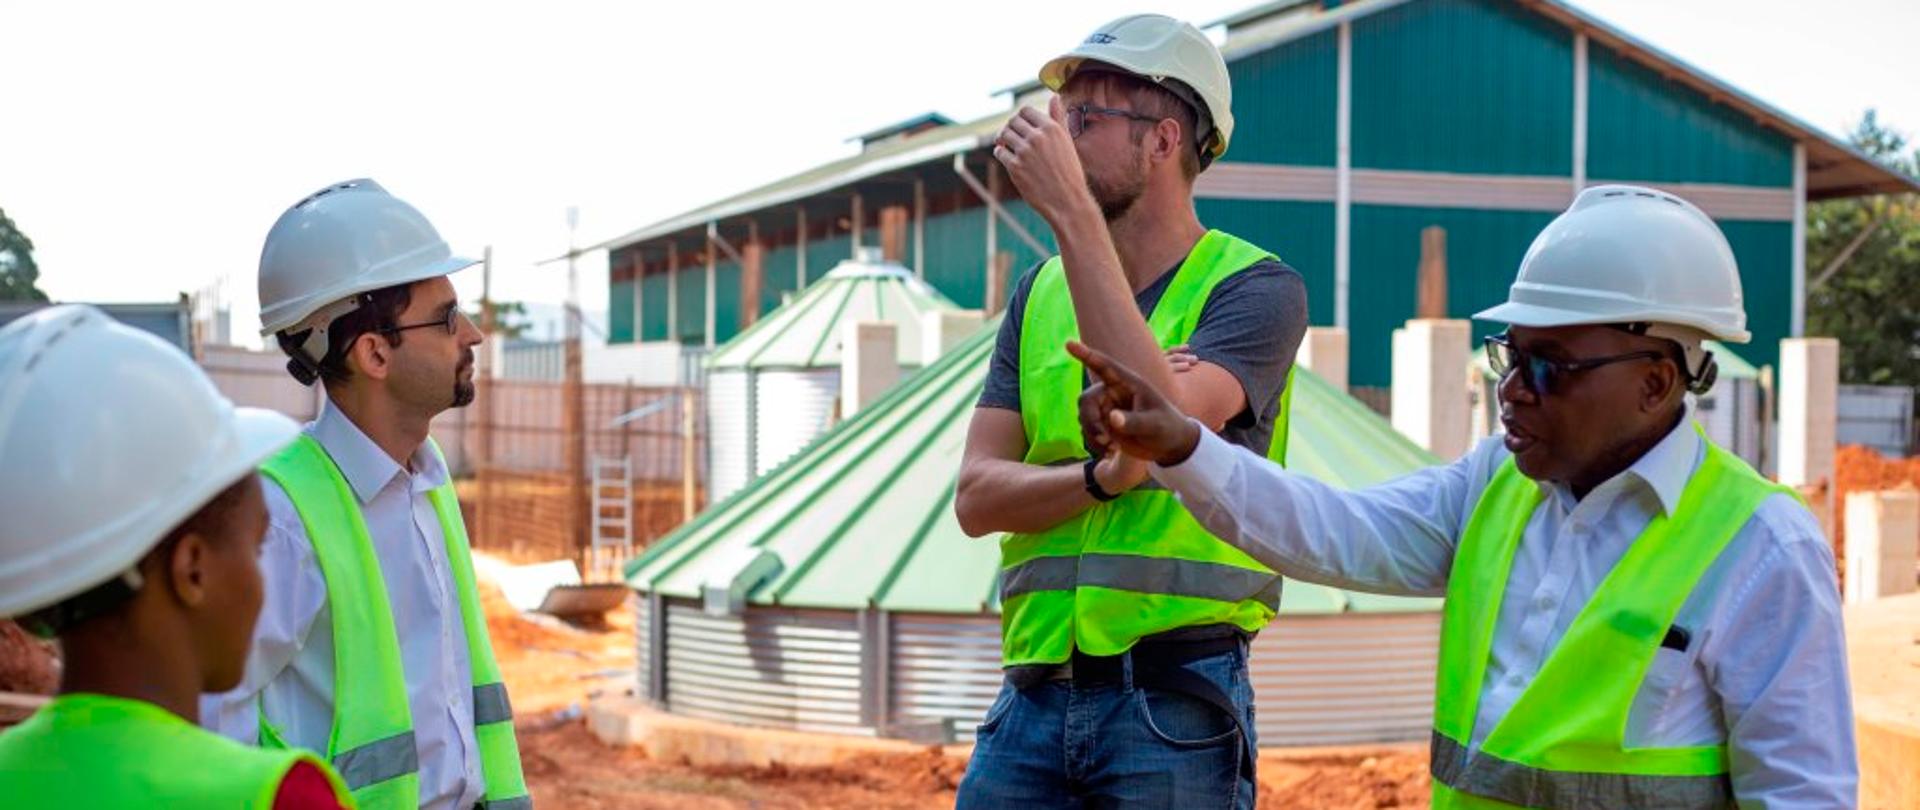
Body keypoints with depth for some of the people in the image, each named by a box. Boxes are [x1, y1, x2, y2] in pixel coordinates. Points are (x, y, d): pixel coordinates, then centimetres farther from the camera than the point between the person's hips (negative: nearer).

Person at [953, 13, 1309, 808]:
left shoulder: (1257, 287, -4)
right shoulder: (1040, 293, 11)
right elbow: (977, 496, 3)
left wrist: (1072, 213, -22)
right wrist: (1104, 477, -17)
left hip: (1177, 696, -5)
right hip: (1033, 694, 5)